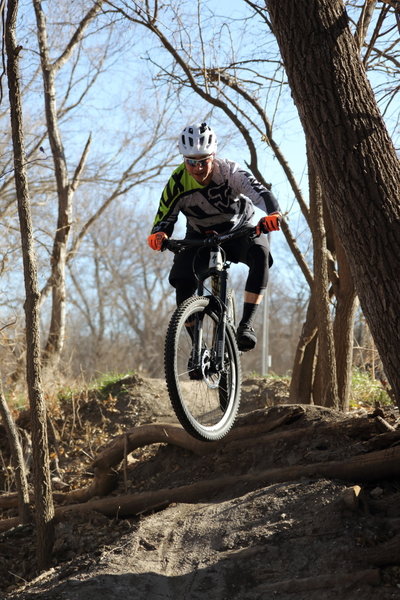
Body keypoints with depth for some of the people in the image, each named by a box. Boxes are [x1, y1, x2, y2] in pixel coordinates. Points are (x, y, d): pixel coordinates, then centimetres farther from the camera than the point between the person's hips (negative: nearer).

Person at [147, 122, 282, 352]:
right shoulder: (177, 183, -22)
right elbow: (164, 219, -20)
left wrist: (273, 214, -64)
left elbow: (260, 192, -42)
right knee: (182, 280, -23)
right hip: (200, 235, 2)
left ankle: (246, 324, -30)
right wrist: (158, 235, -45)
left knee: (260, 253, -35)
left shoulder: (229, 171, -28)